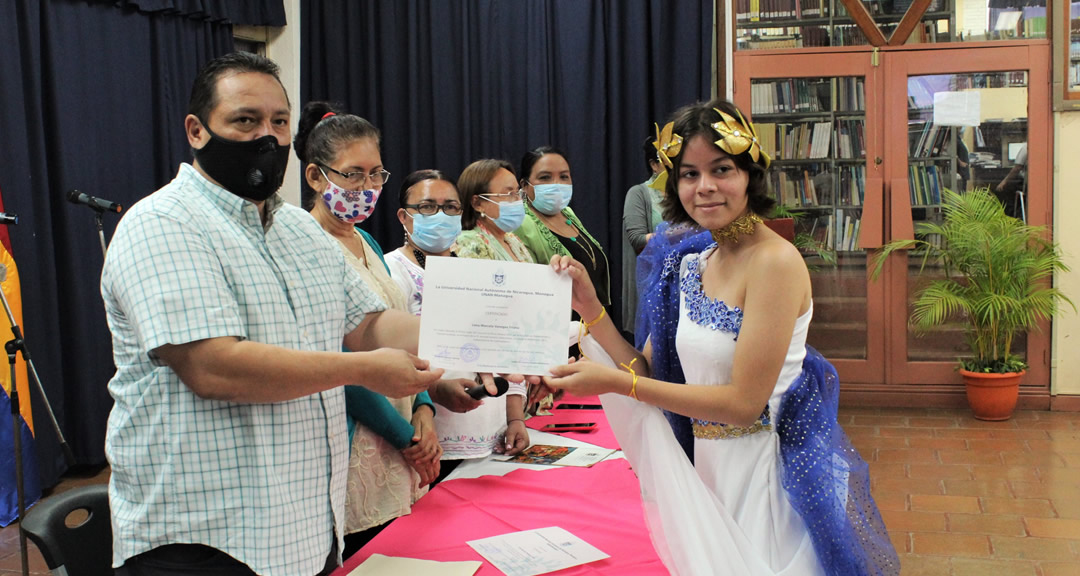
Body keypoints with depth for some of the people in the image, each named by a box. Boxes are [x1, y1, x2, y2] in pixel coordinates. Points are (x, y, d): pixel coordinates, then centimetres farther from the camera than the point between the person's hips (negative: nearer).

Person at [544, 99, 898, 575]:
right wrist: (589, 306, -9)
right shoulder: (690, 261, 5)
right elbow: (649, 372, 3)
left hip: (765, 472, -7)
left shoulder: (775, 261, -19)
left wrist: (615, 383, -21)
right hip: (708, 466, 7)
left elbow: (744, 403, -21)